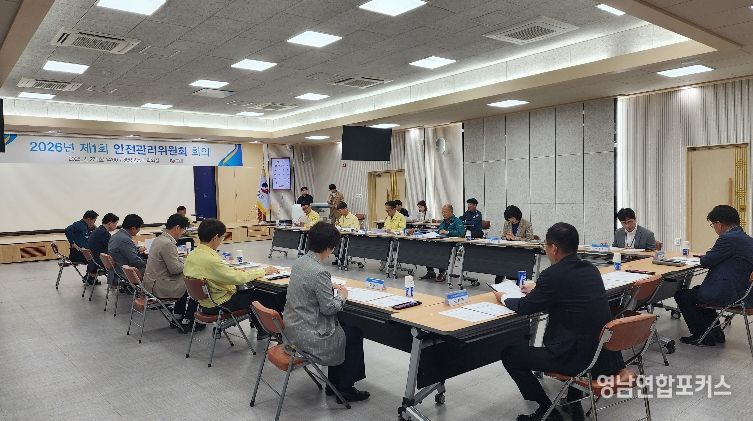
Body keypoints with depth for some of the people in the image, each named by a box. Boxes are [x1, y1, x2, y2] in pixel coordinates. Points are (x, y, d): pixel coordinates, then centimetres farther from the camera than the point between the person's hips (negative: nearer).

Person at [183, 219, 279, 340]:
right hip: (217, 305, -9)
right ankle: (262, 331, 27)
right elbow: (239, 278, -29)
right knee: (256, 296, 9)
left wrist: (236, 271, 6)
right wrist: (263, 271, -18)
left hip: (204, 300, 9)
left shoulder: (191, 255, -3)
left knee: (249, 291, 20)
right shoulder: (210, 259, -30)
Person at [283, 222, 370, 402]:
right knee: (355, 334, 12)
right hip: (309, 336, -9)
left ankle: (334, 383, 34)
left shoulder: (299, 262, 1)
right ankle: (345, 388, 24)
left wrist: (329, 286, 13)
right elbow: (328, 308, -20)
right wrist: (342, 296, -3)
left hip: (292, 328, 9)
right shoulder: (319, 272, -27)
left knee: (342, 325, 26)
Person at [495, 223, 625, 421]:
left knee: (509, 354, 6)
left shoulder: (553, 274, -16)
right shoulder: (591, 269, 6)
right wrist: (534, 292, 30)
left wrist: (503, 298, 15)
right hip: (606, 353, 8)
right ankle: (574, 405, 37)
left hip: (579, 359, -8)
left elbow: (525, 307, -3)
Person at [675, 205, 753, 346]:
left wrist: (704, 257, 7)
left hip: (730, 294, -10)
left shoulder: (728, 239, -19)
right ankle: (715, 332, 31)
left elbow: (706, 262, -15)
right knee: (696, 291, 29)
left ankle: (702, 336, 12)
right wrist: (708, 256, 9)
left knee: (681, 295, 3)